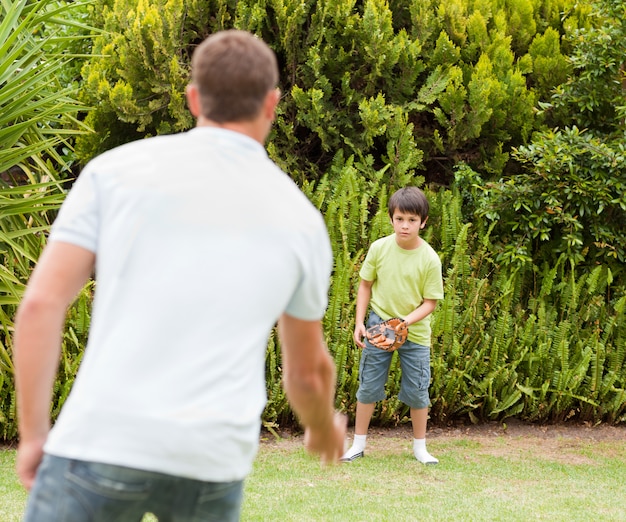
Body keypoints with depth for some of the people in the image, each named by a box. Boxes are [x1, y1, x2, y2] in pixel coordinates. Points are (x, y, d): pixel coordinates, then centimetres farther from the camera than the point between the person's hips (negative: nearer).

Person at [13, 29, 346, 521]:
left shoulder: (116, 169, 5)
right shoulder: (300, 218, 11)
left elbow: (41, 303, -2)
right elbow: (309, 369, 23)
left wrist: (33, 435, 6)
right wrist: (324, 427, 45)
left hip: (103, 444, -2)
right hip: (211, 463, 2)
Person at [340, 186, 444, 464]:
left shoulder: (430, 259, -14)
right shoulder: (379, 248, -9)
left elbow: (430, 302, -10)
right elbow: (365, 285, 3)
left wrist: (405, 321, -24)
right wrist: (359, 323, -3)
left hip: (415, 331, -1)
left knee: (417, 390, 7)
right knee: (368, 386, 7)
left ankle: (420, 447, 22)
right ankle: (358, 444, 18)